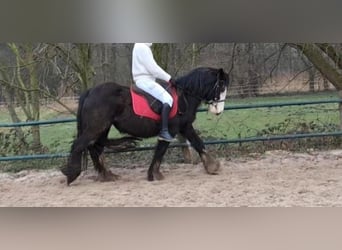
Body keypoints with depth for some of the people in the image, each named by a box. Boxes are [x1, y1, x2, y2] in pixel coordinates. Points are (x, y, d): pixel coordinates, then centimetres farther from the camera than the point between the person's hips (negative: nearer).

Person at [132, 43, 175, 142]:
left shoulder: (140, 47, 20)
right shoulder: (142, 47, -14)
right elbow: (153, 68, -17)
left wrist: (166, 78, 15)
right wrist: (169, 78, -11)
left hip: (145, 80, 11)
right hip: (145, 80, -11)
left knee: (166, 98, 16)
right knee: (167, 99, -22)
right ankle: (164, 131, -29)